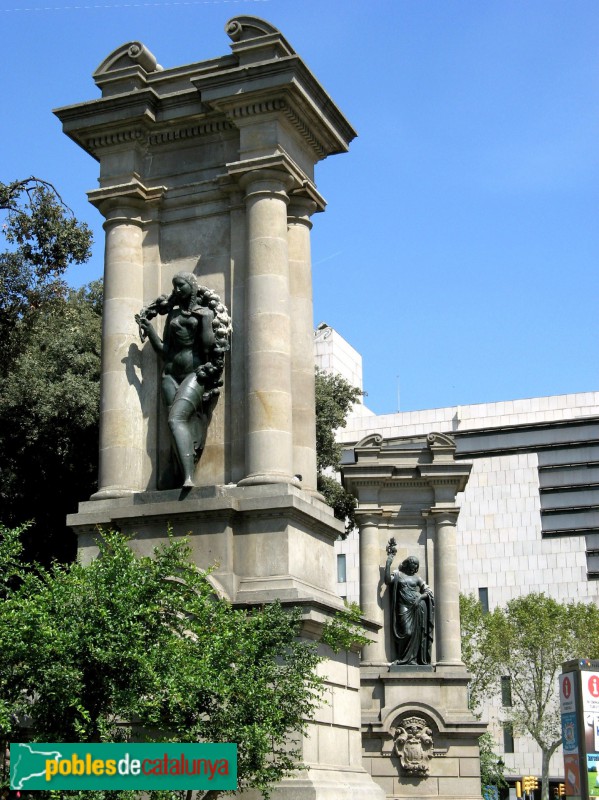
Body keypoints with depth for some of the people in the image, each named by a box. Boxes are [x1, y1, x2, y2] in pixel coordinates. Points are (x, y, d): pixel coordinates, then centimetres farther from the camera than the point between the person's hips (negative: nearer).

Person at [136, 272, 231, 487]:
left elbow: (207, 346, -5)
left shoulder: (205, 312, 6)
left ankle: (189, 479, -35)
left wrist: (204, 320, -11)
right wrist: (148, 328, 11)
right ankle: (186, 481, -15)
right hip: (171, 375, 5)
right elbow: (164, 351, 18)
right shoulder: (172, 314, 21)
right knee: (184, 429, -7)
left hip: (195, 373, -5)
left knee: (176, 419, -25)